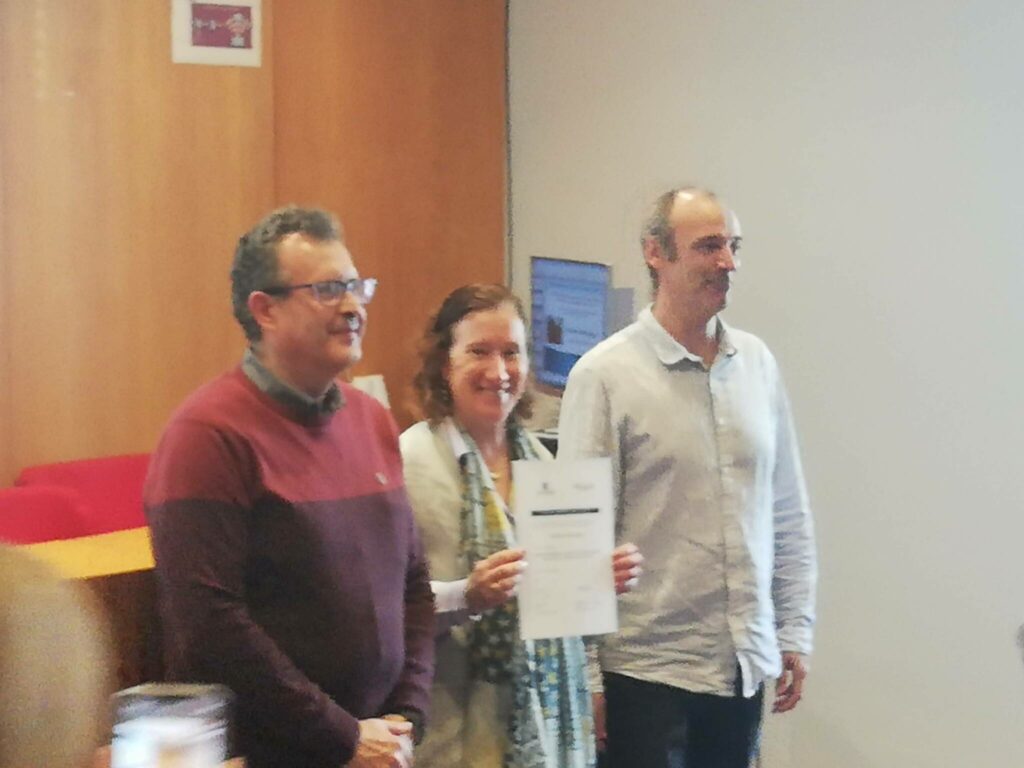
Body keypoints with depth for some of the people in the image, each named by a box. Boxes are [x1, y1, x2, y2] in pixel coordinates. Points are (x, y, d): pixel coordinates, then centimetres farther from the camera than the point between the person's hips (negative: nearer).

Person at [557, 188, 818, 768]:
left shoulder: (757, 363, 6)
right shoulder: (606, 375, -9)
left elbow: (789, 514, 12)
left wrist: (795, 632, 10)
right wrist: (588, 677, -8)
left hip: (747, 662, 5)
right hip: (650, 670, -5)